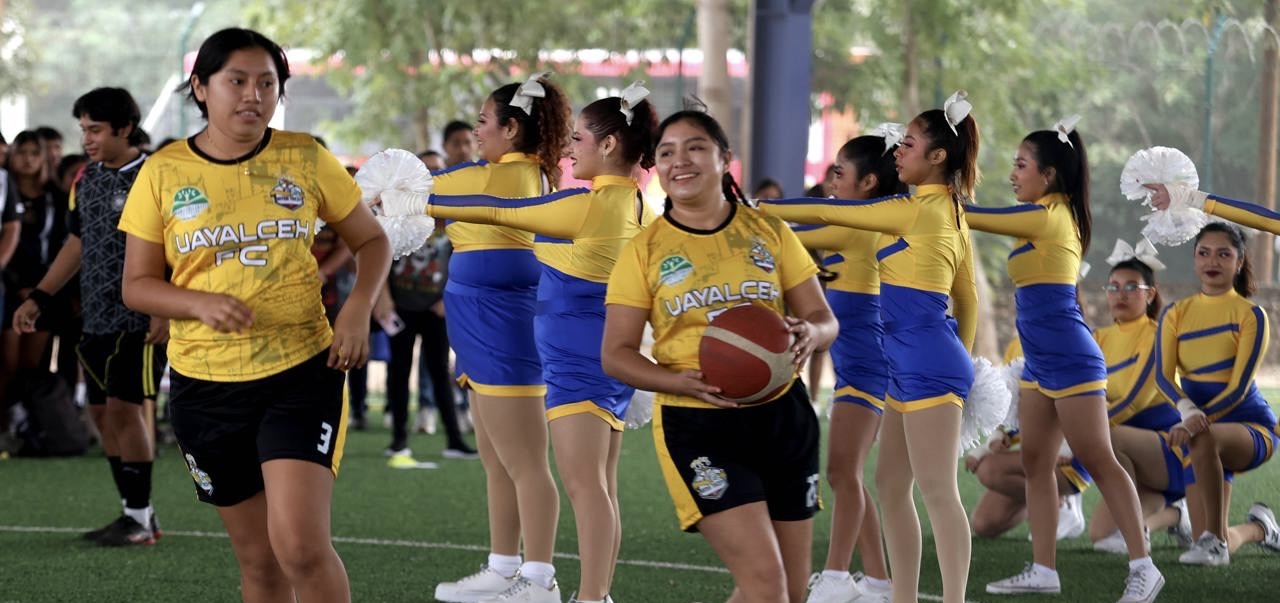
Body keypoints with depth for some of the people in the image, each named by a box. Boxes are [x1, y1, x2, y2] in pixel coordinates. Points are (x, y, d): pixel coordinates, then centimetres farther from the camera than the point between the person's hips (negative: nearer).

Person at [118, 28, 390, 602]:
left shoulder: (306, 159, 0)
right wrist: (201, 303, -19)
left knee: (302, 545, -18)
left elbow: (371, 240, 10)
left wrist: (358, 308, -10)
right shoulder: (163, 173, -1)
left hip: (302, 373, -1)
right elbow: (137, 285, 2)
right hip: (205, 384, 1)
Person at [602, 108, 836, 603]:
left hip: (782, 415, 4)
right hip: (697, 425, -4)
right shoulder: (645, 251, 0)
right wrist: (681, 381, -21)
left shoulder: (769, 233, 7)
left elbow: (823, 319, 9)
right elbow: (616, 355, -2)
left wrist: (809, 334, -16)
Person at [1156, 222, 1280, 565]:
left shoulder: (1250, 315, -7)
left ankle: (1214, 541, -28)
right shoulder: (1175, 315, 5)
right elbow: (1163, 376, -9)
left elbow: (1239, 387, -16)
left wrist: (1195, 423, -30)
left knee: (1203, 439, -39)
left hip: (1251, 425, -5)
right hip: (1204, 433, 5)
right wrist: (1187, 409, -31)